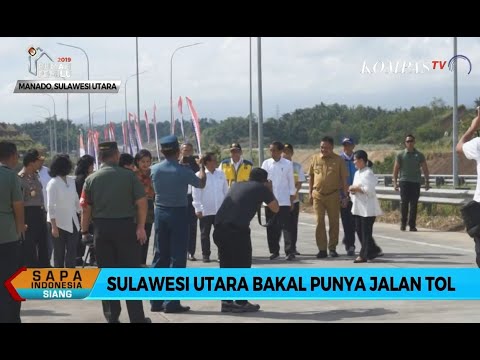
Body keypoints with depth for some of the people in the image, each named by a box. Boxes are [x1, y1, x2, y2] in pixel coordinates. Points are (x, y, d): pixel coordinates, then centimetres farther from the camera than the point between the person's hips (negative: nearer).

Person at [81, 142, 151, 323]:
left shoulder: (91, 179, 0)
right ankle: (137, 317, 4)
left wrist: (85, 231, 7)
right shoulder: (129, 175, -4)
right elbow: (141, 202, -9)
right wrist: (141, 227, -5)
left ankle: (112, 316, 13)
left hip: (101, 228, 2)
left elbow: (86, 208, -1)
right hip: (125, 226, -2)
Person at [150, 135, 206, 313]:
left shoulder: (154, 170, -2)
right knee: (177, 257, 0)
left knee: (160, 255, 11)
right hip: (178, 213, -5)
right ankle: (172, 302, -3)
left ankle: (156, 300, 13)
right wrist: (202, 167, 22)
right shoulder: (183, 171, -13)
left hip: (160, 213, 5)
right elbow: (201, 183, 4)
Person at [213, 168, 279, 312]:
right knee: (242, 264, 7)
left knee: (226, 264, 17)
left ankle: (226, 301, 21)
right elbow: (275, 208, 20)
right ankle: (241, 303, 10)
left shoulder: (237, 185, 27)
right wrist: (269, 190, 32)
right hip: (237, 229, -6)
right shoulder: (262, 188, 11)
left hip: (219, 226, 6)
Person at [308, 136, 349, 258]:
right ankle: (322, 249, 3)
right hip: (318, 195, 1)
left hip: (333, 195, -1)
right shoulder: (315, 158, 5)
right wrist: (310, 193, 8)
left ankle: (332, 248, 17)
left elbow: (344, 179, -1)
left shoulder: (338, 160, -2)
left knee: (334, 222, 6)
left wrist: (345, 195, -5)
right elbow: (311, 177, 12)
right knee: (319, 222, -1)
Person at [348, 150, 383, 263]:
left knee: (366, 232, -2)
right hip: (358, 207, 9)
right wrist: (352, 189, 0)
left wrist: (356, 188, -15)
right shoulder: (357, 173, 15)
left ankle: (364, 255, 4)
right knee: (360, 231, 10)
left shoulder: (368, 173, -14)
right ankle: (373, 250, 21)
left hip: (367, 208, -9)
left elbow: (369, 189, -21)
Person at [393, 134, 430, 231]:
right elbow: (396, 169, 7)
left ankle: (412, 225, 3)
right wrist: (395, 182, 0)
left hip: (416, 182, 1)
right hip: (404, 181, -1)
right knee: (404, 203, -5)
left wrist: (427, 181, 6)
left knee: (414, 204, 0)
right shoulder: (400, 155, 7)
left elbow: (425, 169, 12)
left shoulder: (419, 155, 9)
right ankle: (403, 223, 4)